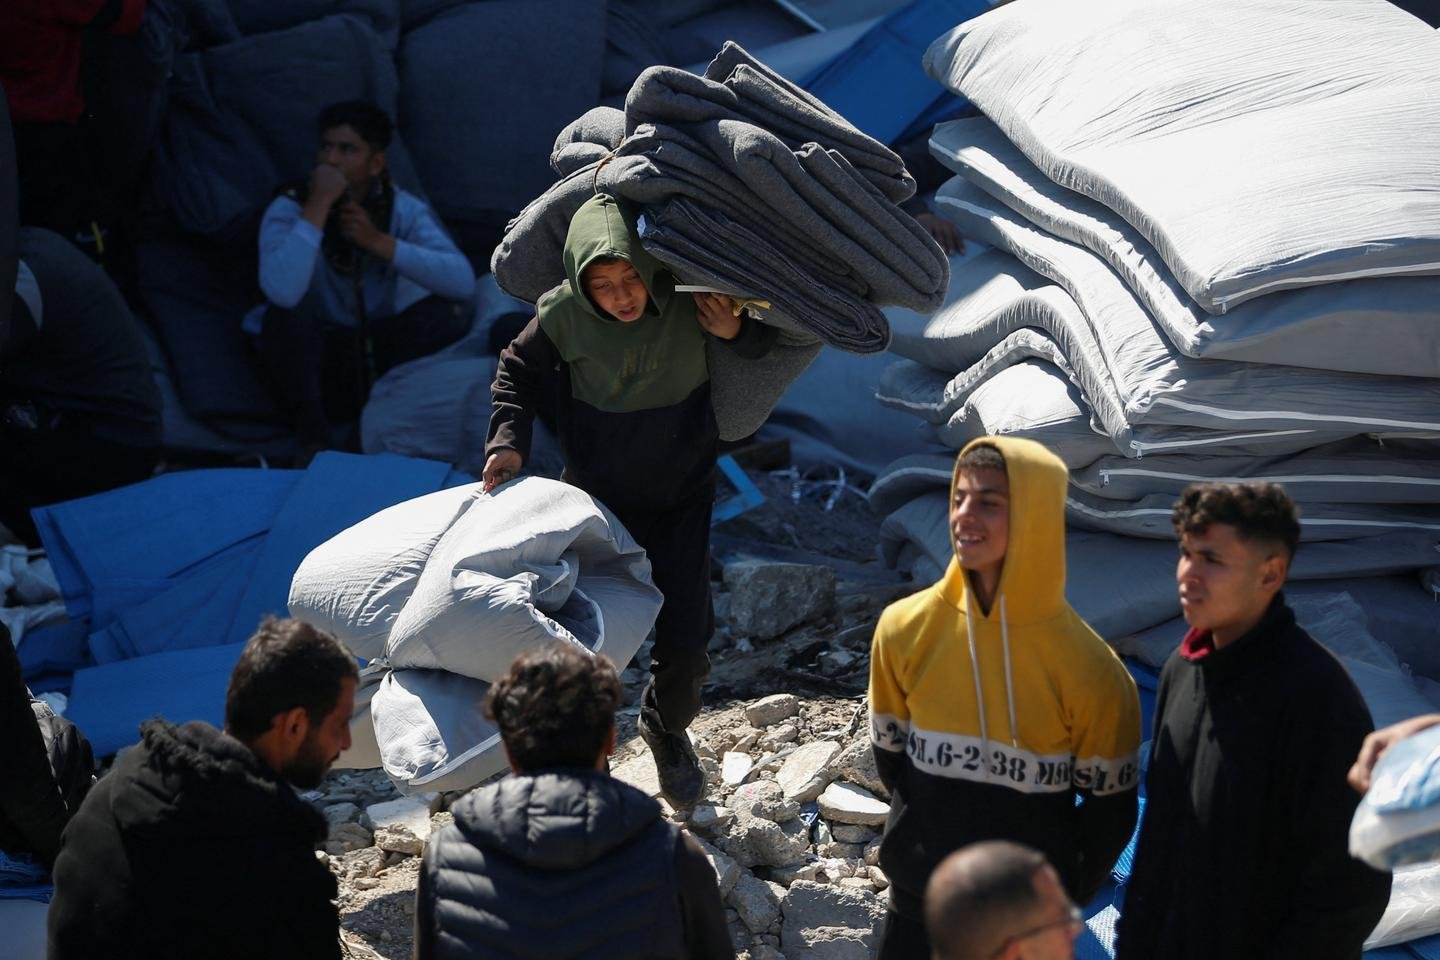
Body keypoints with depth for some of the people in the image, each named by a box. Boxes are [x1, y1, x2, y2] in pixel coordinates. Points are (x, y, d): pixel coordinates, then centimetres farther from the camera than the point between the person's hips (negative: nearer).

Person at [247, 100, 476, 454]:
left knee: (447, 311, -20)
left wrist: (379, 241, -28)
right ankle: (314, 437, -14)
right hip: (312, 366, -2)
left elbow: (462, 282, -24)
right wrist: (318, 206, -34)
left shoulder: (403, 208, -9)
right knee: (287, 310, -31)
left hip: (377, 360, 2)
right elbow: (281, 292, -38)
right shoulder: (288, 208, -16)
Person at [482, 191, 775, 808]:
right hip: (596, 497, 0)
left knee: (684, 643, -1)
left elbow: (768, 343, -3)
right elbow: (518, 370, 0)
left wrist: (737, 331, -25)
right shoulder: (563, 316, -21)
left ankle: (667, 728, 32)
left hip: (681, 498, 0)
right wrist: (508, 438, -15)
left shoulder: (692, 302, -21)